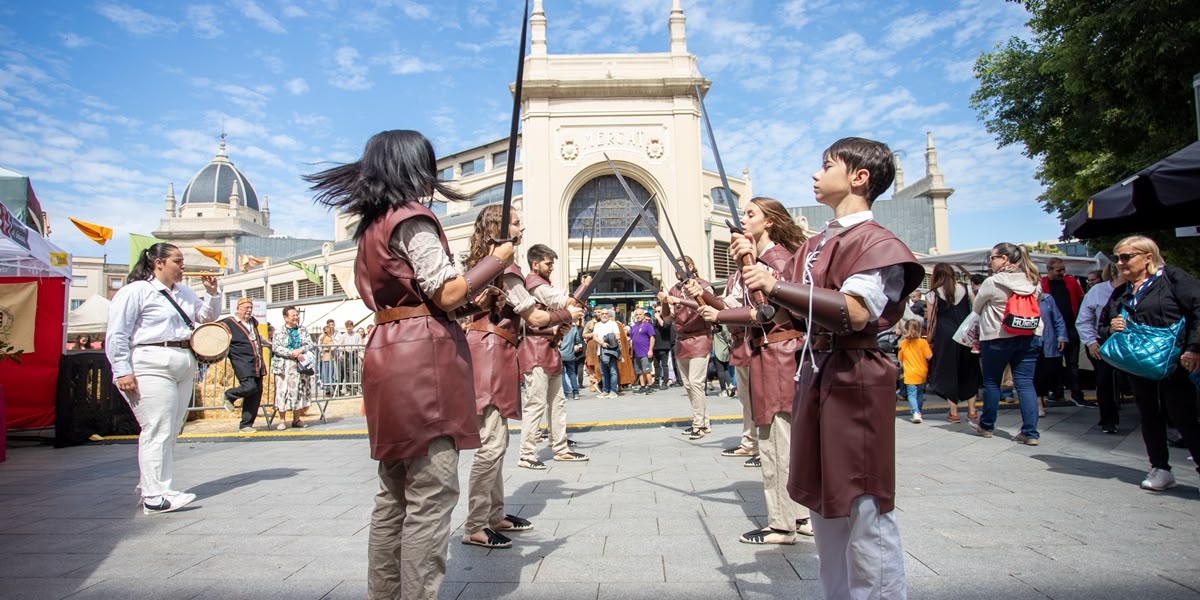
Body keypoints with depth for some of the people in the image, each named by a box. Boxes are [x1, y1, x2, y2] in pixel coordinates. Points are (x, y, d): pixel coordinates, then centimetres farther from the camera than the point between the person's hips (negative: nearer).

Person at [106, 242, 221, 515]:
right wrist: (123, 371, -15)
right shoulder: (136, 291, -4)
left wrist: (212, 293, 8)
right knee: (158, 431, -11)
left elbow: (207, 316, 25)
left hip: (184, 367, 8)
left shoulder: (183, 292, 19)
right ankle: (155, 496, -7)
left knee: (170, 431, 12)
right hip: (152, 366, -8)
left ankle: (150, 486, 23)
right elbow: (117, 335, -8)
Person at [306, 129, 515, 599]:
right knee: (431, 495, -6)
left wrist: (475, 299, 23)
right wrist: (497, 259, 1)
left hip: (387, 357, 10)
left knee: (394, 495, 15)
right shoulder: (412, 218, -7)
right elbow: (447, 294, -13)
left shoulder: (371, 225, 20)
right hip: (424, 361, -10)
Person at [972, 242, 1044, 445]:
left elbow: (976, 308, 1)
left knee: (991, 382, 10)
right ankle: (1030, 432, -1)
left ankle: (986, 425, 23)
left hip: (998, 338, -5)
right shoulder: (1032, 281, 4)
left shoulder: (992, 282, -12)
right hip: (1030, 337, 5)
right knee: (1025, 383, 4)